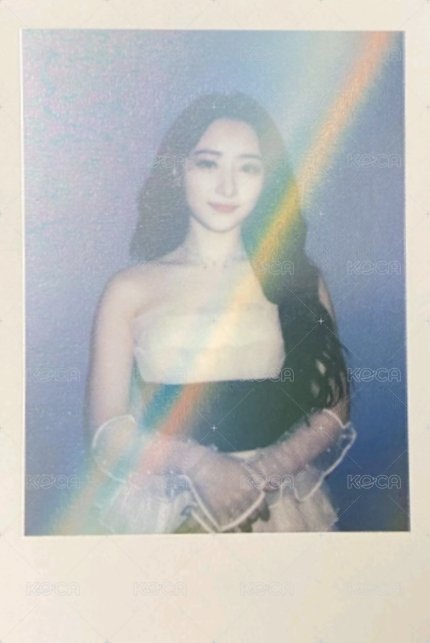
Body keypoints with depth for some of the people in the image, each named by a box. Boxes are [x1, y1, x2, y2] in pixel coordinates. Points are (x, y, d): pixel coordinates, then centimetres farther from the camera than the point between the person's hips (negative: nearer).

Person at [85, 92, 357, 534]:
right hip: (171, 511, -1)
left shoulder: (297, 279, 0)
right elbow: (108, 431, -6)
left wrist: (261, 473, -17)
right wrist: (196, 462, -22)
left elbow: (334, 407, -2)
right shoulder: (130, 289, -4)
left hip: (285, 507, 1)